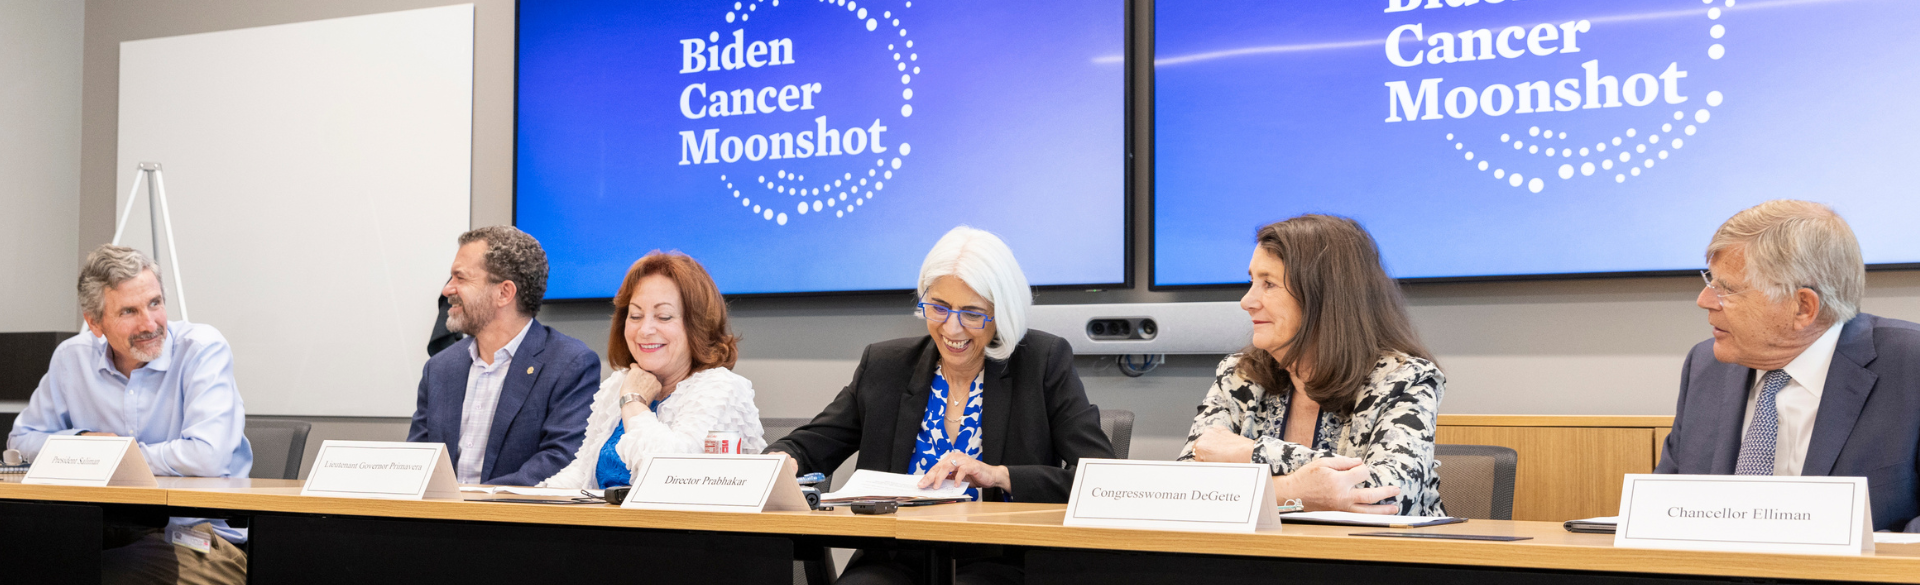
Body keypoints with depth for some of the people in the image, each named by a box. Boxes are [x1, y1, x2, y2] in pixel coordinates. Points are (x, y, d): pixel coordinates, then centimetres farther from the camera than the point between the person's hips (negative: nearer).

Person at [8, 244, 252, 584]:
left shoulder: (204, 348, -12)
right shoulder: (72, 358, 6)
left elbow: (207, 456, -25)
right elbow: (22, 439, 18)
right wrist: (81, 441, -4)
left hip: (200, 532, -5)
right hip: (113, 528, 5)